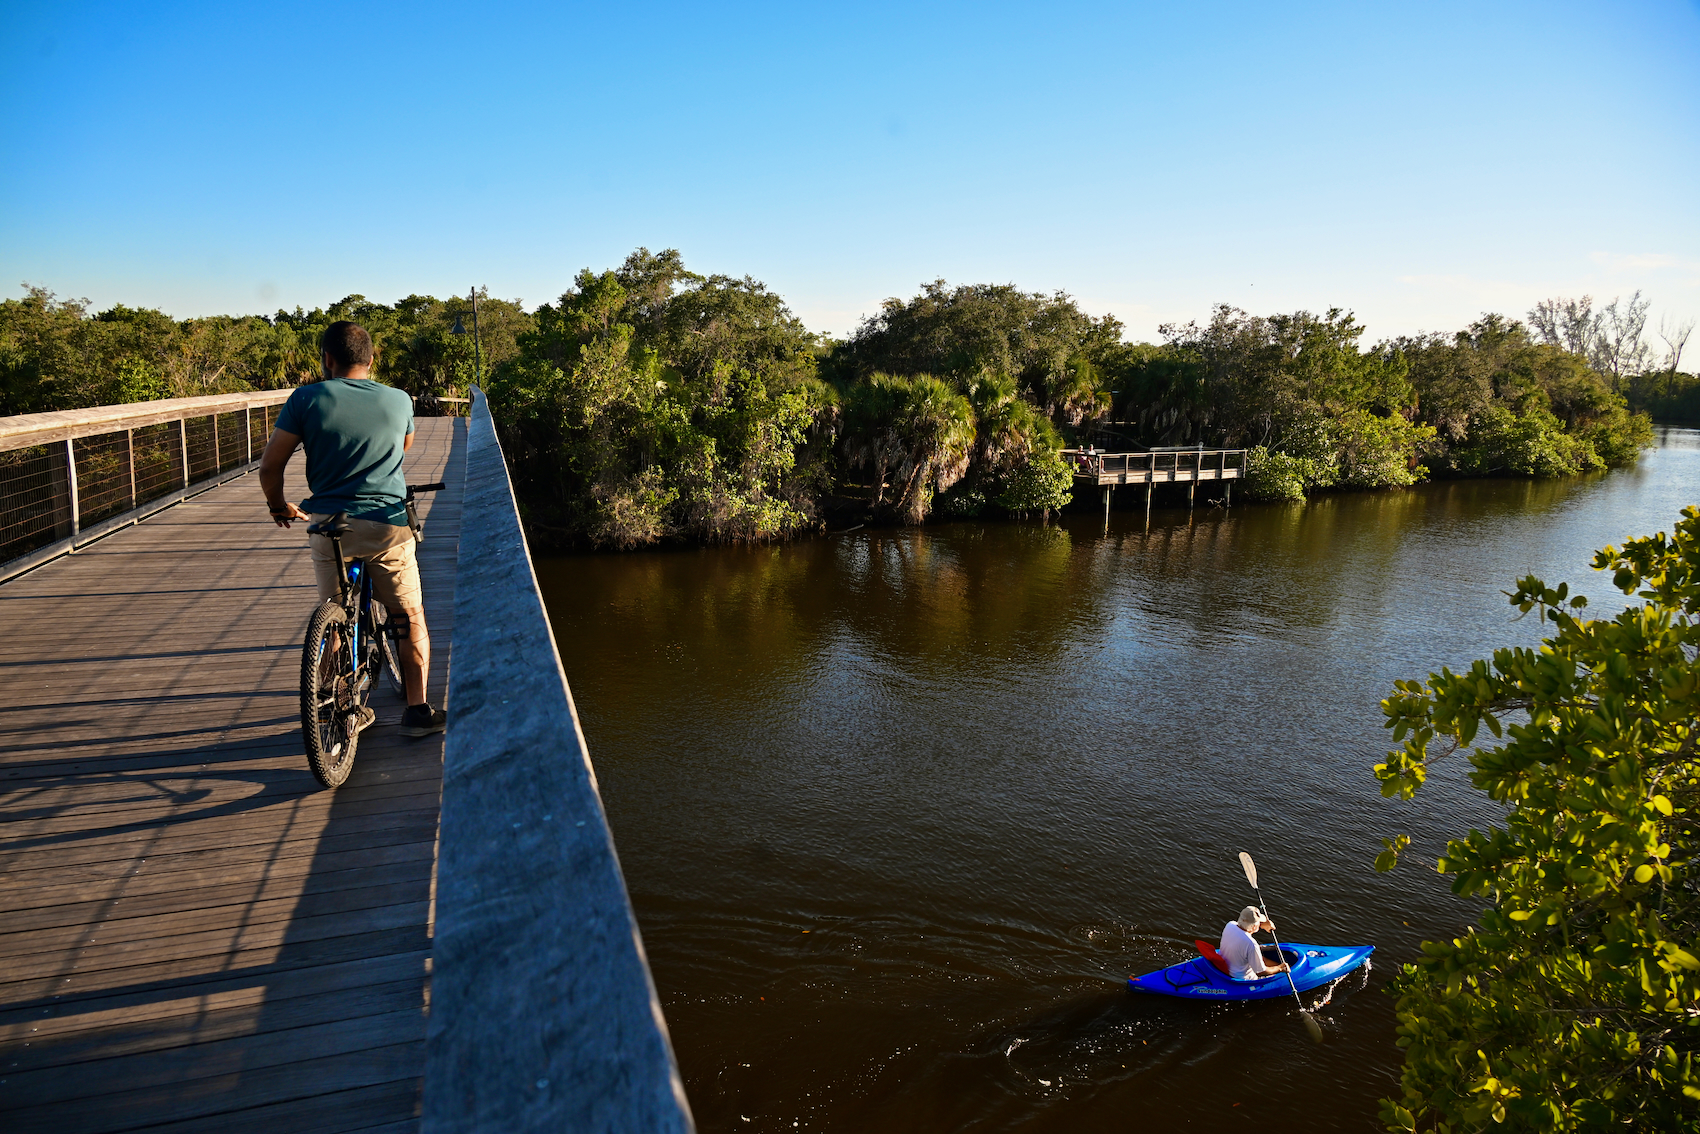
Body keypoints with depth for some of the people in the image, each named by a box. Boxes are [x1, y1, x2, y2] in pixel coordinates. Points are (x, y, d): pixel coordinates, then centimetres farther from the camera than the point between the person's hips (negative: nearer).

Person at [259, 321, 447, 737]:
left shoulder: (307, 398, -3)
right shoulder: (400, 401, 2)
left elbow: (270, 464, -2)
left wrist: (278, 506, 16)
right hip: (387, 524, 0)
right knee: (410, 617, 12)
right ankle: (418, 710, 10)